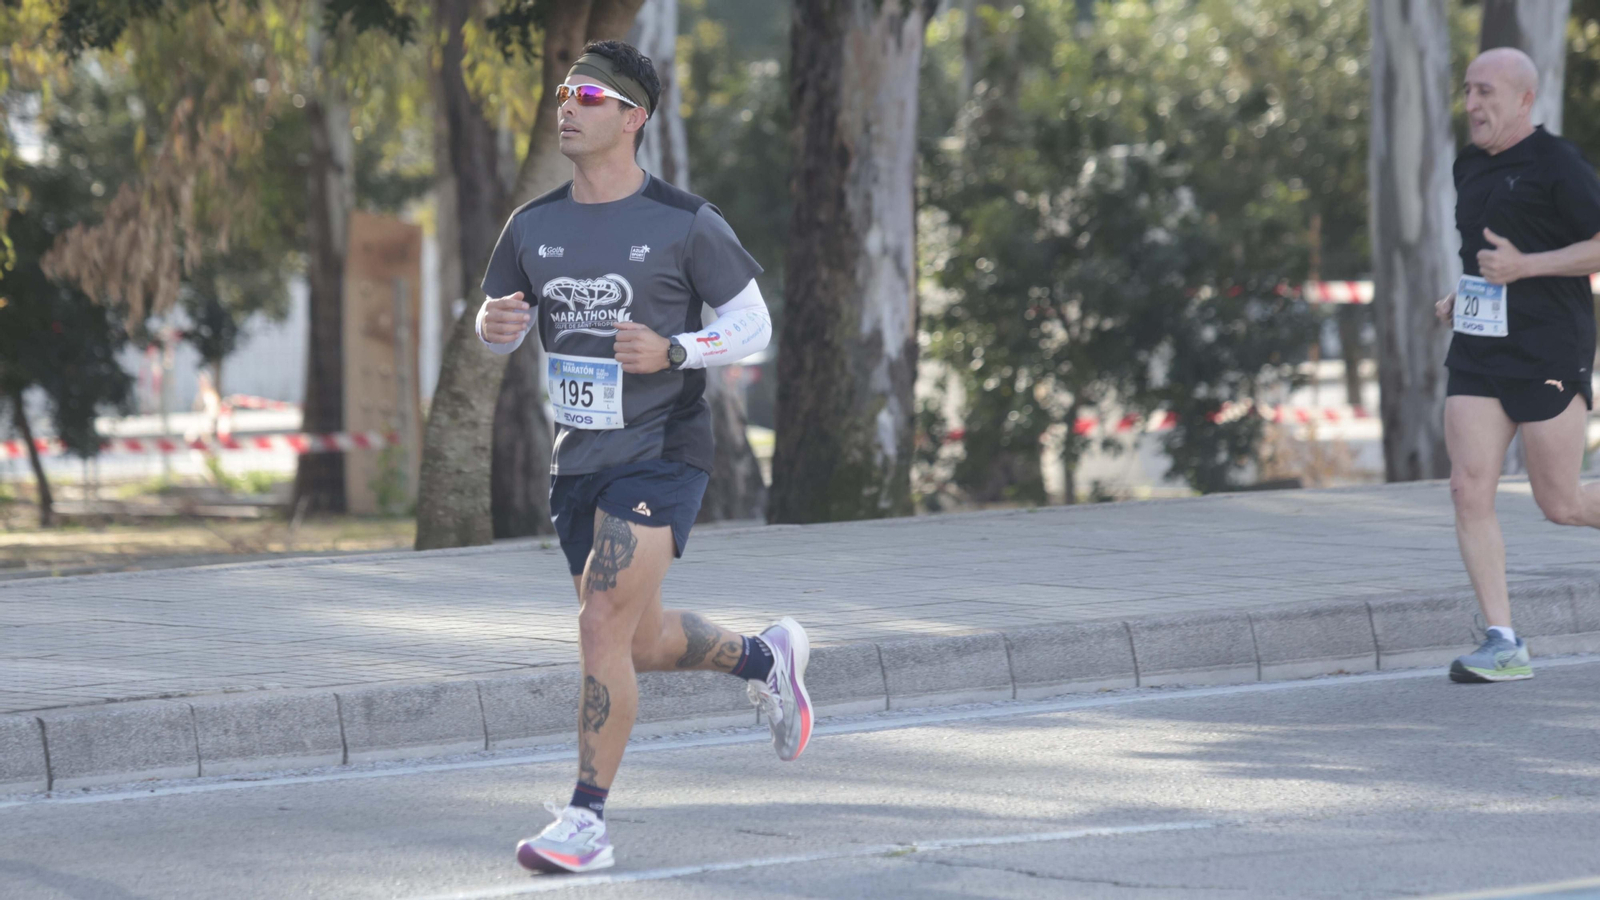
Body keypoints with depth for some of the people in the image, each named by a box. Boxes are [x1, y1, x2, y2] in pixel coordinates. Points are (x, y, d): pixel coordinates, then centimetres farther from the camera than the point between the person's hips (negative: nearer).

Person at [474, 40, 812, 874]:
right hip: (578, 460, 6)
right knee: (640, 643, 15)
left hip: (660, 453, -6)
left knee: (603, 626, -17)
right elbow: (498, 325, 15)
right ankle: (766, 657, 43)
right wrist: (495, 323, -10)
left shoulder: (685, 224, -9)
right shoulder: (535, 226, 5)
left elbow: (752, 323, -2)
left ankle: (585, 823, -11)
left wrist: (671, 351, -20)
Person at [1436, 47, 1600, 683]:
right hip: (1478, 354, 7)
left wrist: (1522, 266, -20)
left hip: (1548, 356, -7)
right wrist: (1462, 296, 15)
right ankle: (1503, 646, -8)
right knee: (1469, 491, -8)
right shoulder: (1471, 167, 15)